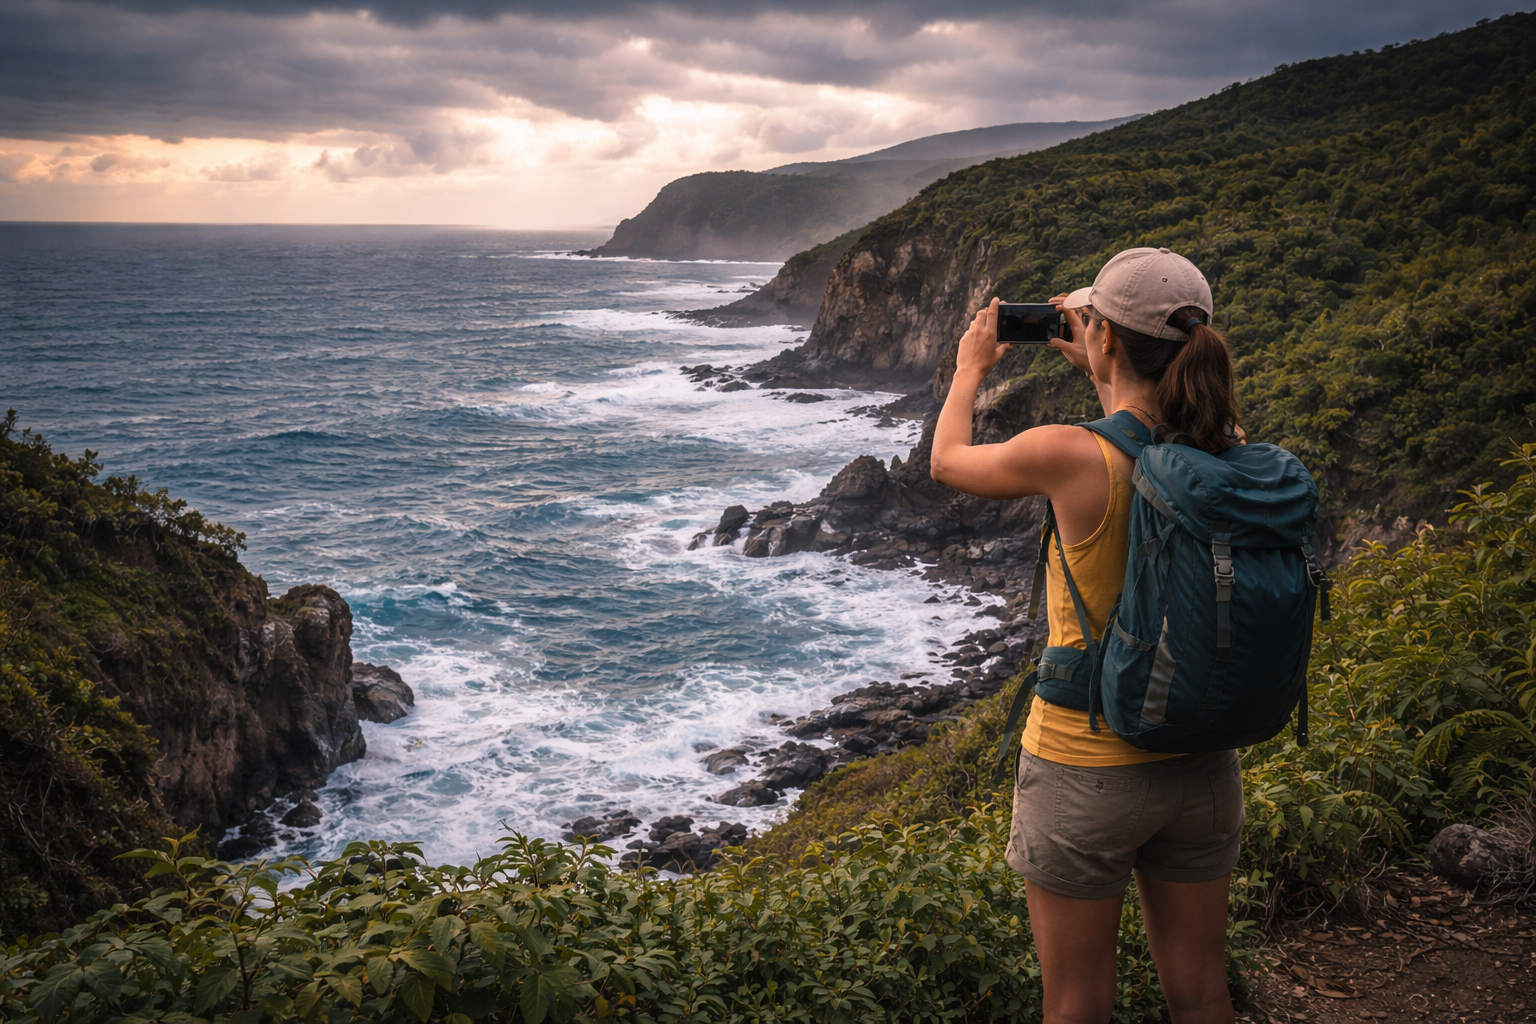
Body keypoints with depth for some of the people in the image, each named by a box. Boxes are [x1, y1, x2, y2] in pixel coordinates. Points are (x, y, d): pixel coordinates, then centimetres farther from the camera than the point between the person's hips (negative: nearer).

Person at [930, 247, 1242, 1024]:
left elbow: (948, 461, 0)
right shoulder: (1230, 449, -7)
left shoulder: (1070, 457, -21)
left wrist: (970, 370, 18)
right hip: (1202, 765, 5)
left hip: (1085, 770, -5)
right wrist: (1096, 373, 27)